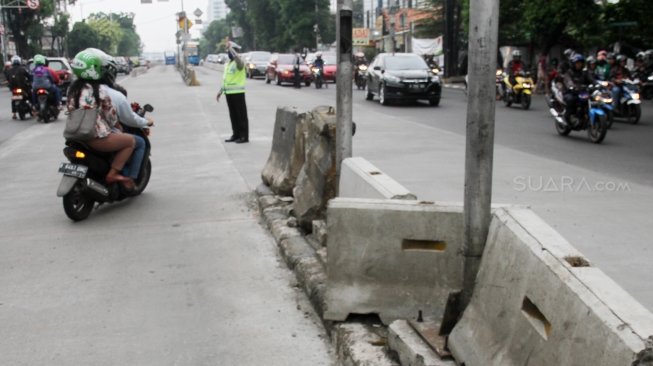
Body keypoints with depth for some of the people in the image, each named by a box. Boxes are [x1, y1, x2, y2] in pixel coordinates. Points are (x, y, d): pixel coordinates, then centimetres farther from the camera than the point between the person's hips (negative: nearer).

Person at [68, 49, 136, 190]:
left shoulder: (72, 88, 7)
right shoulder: (99, 92, -13)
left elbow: (70, 110, 15)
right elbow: (112, 117, -7)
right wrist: (114, 123, 16)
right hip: (96, 138, -8)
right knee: (131, 140, 8)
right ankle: (113, 173, -2)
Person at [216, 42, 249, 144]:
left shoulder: (239, 62, -8)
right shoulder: (227, 64, 18)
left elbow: (237, 58, -34)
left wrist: (230, 47, -25)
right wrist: (220, 91, 20)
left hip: (237, 93, -8)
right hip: (228, 93, 8)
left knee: (241, 115, -4)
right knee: (233, 115, 12)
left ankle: (244, 136, -2)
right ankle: (236, 135, 19)